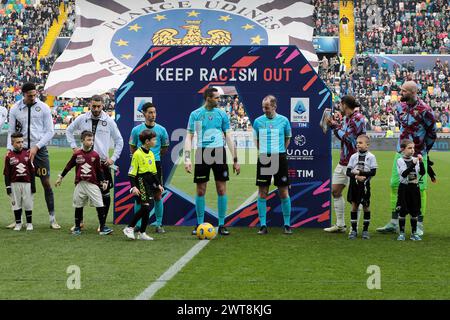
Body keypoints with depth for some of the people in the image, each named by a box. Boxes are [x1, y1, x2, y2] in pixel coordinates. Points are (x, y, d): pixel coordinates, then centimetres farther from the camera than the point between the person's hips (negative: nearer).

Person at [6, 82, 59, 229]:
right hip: (22, 150, 2)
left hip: (39, 150, -2)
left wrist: (36, 147, -10)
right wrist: (9, 149, -6)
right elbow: (11, 132, 8)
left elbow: (50, 131, -2)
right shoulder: (15, 109, 3)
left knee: (46, 183, -2)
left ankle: (52, 219, 4)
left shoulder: (43, 108, -2)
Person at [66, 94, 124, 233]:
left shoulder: (109, 121, -1)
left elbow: (119, 141, 8)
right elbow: (69, 130, 20)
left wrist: (113, 158, 1)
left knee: (105, 193, 1)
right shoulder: (82, 119, 2)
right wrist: (74, 146, 9)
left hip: (103, 162, -1)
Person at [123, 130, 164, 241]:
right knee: (145, 207, -16)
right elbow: (132, 173, -12)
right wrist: (133, 187, -20)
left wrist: (158, 184, 19)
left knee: (147, 208, 6)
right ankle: (130, 228, -7)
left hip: (150, 184, 8)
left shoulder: (151, 154, 14)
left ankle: (142, 233, 13)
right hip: (141, 183, -8)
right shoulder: (137, 154, -11)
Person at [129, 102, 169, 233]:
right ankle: (138, 224, 10)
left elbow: (165, 148, 15)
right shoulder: (136, 130, 2)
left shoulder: (161, 130, 3)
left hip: (155, 164, 0)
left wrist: (154, 155, 11)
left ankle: (159, 224, 6)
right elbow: (132, 148, 13)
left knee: (158, 195, 0)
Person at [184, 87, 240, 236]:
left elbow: (228, 137, 9)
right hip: (202, 153, -1)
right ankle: (199, 224, 13)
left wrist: (235, 159, 6)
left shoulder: (222, 114, 7)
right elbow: (189, 137, 2)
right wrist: (187, 158, -8)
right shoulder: (195, 114, 2)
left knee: (222, 190, 0)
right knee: (200, 191, 2)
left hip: (219, 152, 1)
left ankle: (221, 225, 8)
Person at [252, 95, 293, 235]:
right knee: (262, 193, 0)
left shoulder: (283, 120, 1)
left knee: (284, 193, 1)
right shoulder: (258, 121, 3)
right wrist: (263, 151, 11)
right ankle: (263, 225, 6)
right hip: (263, 159, 1)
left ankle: (287, 225, 10)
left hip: (280, 158, -1)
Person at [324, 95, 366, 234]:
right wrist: (333, 125, 6)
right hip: (343, 161, 10)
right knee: (335, 191, 10)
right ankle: (340, 225, 18)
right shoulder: (346, 118, 13)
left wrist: (335, 126, -5)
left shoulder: (358, 118, -15)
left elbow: (346, 137, -19)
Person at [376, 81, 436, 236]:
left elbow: (432, 133, -4)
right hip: (401, 152, 6)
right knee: (395, 185, 6)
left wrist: (424, 149, 6)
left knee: (420, 188, -1)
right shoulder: (400, 107, 3)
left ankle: (419, 225, 8)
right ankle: (394, 223, 14)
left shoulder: (424, 110, -16)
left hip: (418, 155, -6)